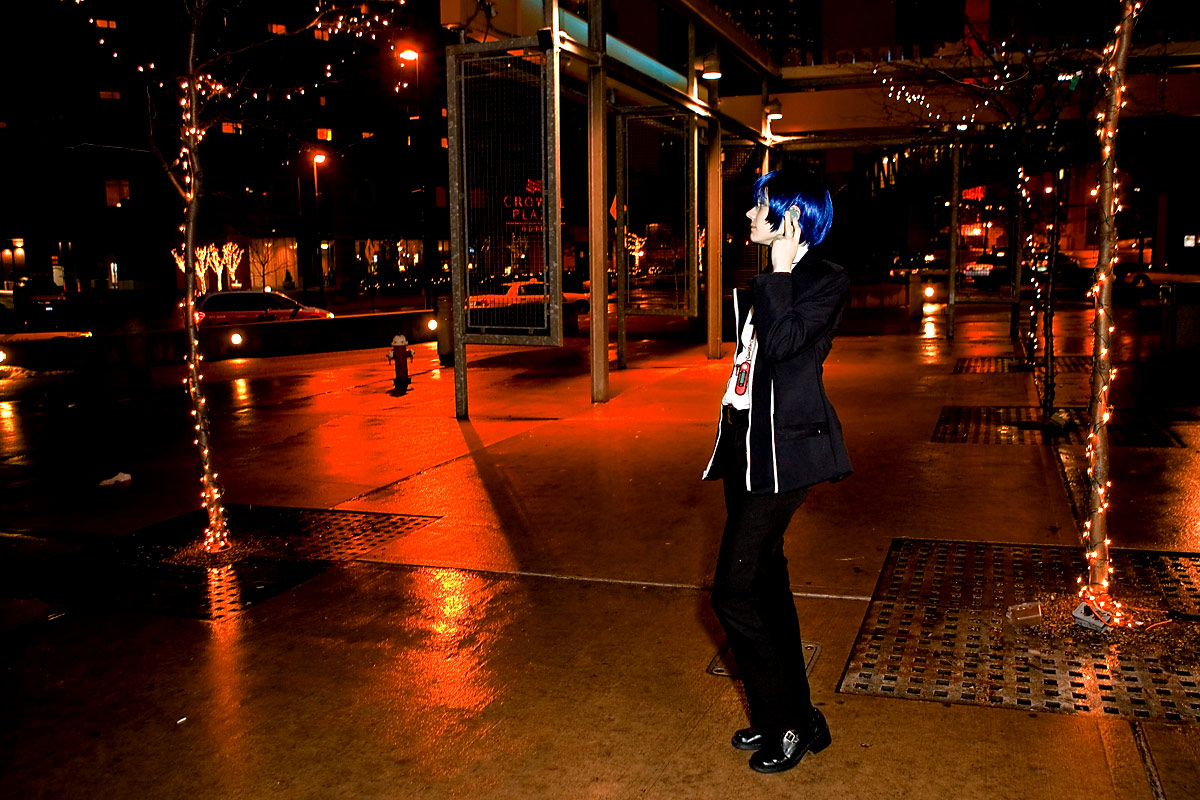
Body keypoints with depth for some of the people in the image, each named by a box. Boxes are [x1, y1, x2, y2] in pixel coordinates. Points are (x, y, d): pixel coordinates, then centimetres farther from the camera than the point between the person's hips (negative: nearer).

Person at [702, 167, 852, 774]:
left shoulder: (826, 281, -9)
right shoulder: (766, 283, 15)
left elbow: (780, 344, -23)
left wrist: (781, 272, -15)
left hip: (781, 449, -9)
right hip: (747, 442, 9)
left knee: (734, 592, -9)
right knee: (765, 582, 14)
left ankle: (790, 724, 9)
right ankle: (792, 715, 29)